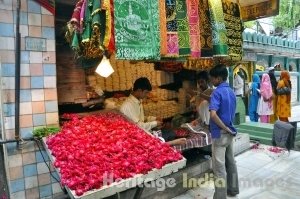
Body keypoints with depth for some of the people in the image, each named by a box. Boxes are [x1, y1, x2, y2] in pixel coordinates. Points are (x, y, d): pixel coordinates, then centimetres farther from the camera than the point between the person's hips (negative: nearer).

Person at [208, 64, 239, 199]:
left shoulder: (217, 92, -17)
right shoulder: (231, 91, 9)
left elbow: (213, 114, -30)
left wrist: (225, 128, -21)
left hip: (220, 133, -9)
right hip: (230, 132, 9)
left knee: (219, 167, 0)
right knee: (230, 162, 20)